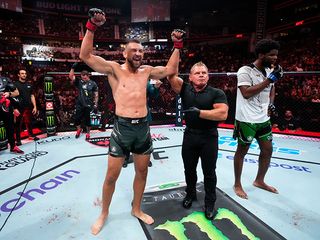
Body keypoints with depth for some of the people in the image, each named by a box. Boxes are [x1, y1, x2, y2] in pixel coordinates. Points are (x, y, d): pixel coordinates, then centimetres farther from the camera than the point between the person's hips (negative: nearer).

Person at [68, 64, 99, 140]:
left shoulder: (93, 84, -3)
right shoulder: (79, 82, 4)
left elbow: (96, 95, -1)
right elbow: (71, 76, -4)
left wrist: (95, 105, -4)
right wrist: (73, 68, -15)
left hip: (88, 105, -2)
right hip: (79, 104, 3)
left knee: (87, 120, 6)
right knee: (77, 119, 6)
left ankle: (88, 133, 26)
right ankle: (79, 129, 35)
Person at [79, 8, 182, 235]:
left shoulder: (146, 71, 10)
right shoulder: (114, 69, -2)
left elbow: (170, 69, 15)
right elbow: (86, 56, -12)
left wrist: (177, 46, 10)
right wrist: (92, 27, -20)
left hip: (143, 127, 5)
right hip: (122, 127, -4)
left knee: (142, 172, 16)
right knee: (112, 175, 7)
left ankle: (137, 209, 39)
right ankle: (104, 213, 33)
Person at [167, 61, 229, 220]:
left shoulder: (217, 93, -9)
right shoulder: (185, 89, 0)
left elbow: (223, 114, -22)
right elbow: (171, 74, -8)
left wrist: (199, 112, -22)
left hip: (209, 138, -3)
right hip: (189, 136, 3)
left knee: (209, 173, 11)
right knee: (189, 169, 19)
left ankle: (210, 203, 31)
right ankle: (190, 194, 44)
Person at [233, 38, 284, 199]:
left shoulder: (269, 71, 9)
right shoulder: (245, 71, -14)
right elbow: (246, 93, -25)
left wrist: (271, 103, 8)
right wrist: (269, 79, -23)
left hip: (263, 119, 8)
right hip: (247, 120, -8)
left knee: (267, 150, 15)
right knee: (242, 151, 6)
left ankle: (259, 181, 36)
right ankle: (237, 184, 24)